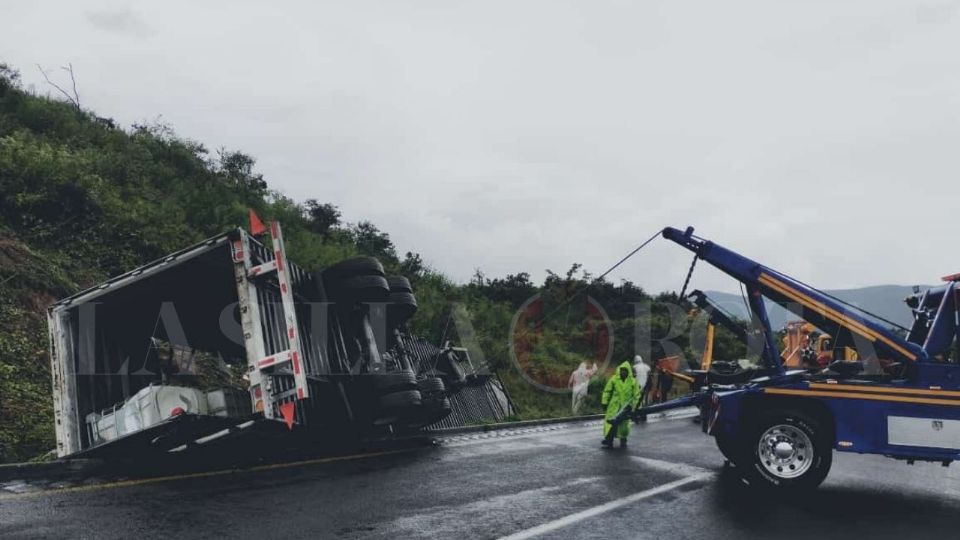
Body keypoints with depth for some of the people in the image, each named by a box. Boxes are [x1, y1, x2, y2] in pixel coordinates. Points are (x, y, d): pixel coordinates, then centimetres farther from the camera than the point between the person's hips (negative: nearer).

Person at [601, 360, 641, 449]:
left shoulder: (633, 381, -4)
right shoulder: (614, 379, -4)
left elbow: (636, 395, 3)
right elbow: (607, 391, 4)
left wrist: (632, 406, 1)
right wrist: (605, 401, 2)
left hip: (626, 406, 0)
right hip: (614, 405, 0)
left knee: (624, 424, 8)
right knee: (610, 422, -5)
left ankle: (623, 441, 25)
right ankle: (609, 441, 1)